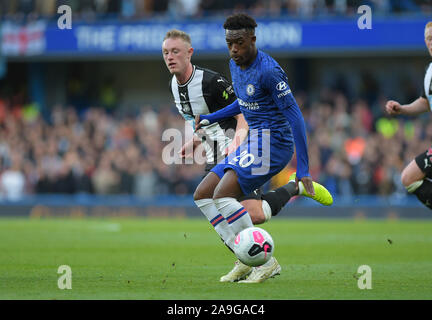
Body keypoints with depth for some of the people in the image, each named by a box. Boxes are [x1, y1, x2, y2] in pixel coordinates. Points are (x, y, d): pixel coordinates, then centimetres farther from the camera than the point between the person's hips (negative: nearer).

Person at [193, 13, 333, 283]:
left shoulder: (268, 70, -18)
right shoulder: (236, 65, 9)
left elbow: (295, 116, -19)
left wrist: (303, 168, -22)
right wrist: (211, 118, 15)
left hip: (272, 142, -10)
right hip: (253, 142, 10)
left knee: (223, 195, -24)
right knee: (202, 196, 4)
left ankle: (266, 262, -20)